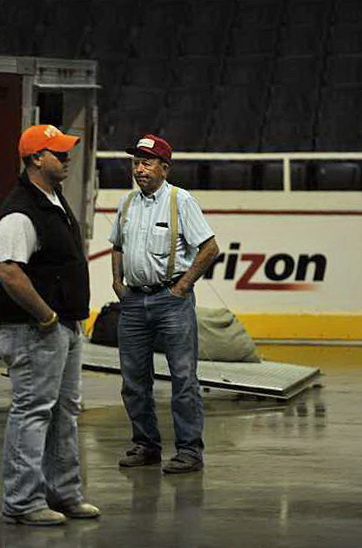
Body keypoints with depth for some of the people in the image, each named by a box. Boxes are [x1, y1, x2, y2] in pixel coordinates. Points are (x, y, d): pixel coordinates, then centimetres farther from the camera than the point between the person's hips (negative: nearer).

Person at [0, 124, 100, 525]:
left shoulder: (55, 201, 14)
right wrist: (46, 316, -19)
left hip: (66, 327, 10)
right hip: (36, 330, -10)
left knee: (64, 411, 16)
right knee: (32, 411, -7)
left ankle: (63, 493, 25)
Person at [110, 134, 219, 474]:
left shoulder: (181, 201, -6)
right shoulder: (127, 204, 12)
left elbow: (210, 248, -8)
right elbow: (118, 246, 27)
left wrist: (182, 286, -10)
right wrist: (118, 282, 13)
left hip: (171, 297, -6)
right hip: (133, 300, 6)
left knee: (183, 377, -7)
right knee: (134, 378, 8)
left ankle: (189, 450, -5)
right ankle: (145, 445, 18)